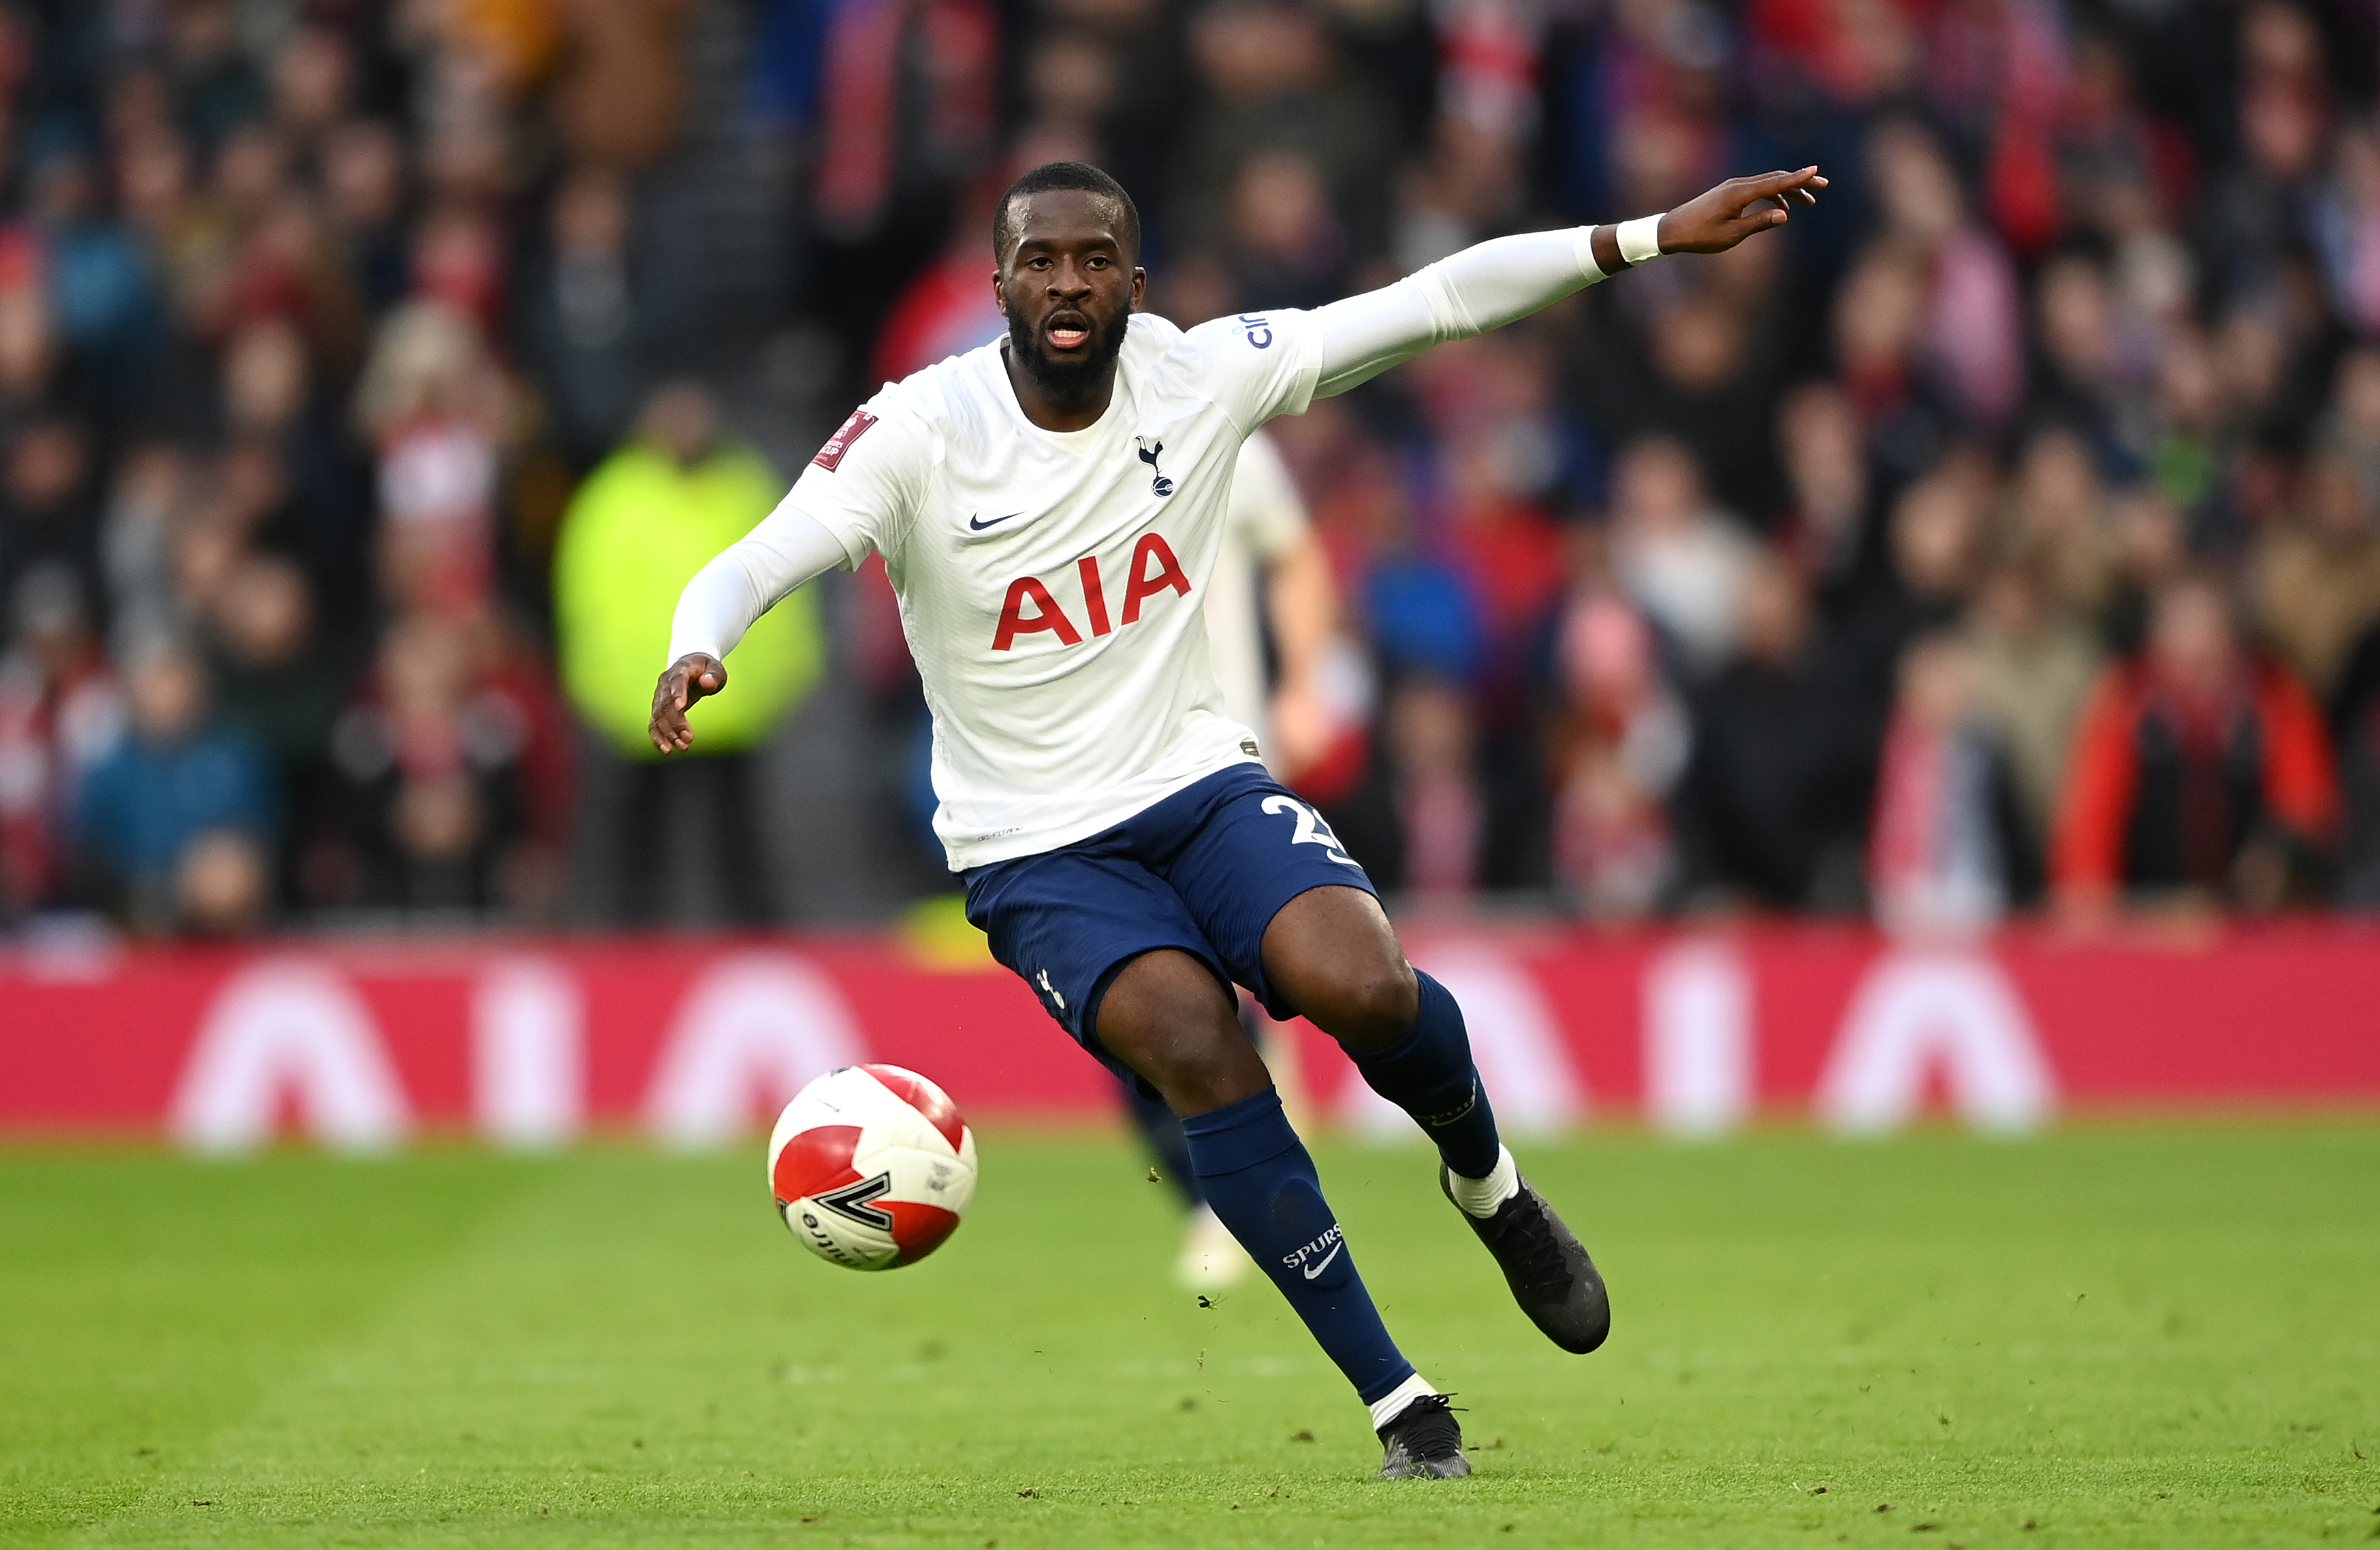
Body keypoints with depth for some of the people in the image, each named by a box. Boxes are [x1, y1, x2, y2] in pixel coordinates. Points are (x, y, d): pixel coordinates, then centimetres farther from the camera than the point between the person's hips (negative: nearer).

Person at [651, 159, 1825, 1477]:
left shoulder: (1198, 378, -6)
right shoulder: (919, 433, -14)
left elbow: (1436, 302, -4)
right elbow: (751, 567, -24)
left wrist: (1655, 236, -9)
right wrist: (695, 656, -47)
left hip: (1203, 784, 2)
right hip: (1037, 853, -2)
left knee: (1362, 987, -27)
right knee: (1200, 1053, -27)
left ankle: (1487, 1179, 8)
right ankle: (1393, 1399, -14)